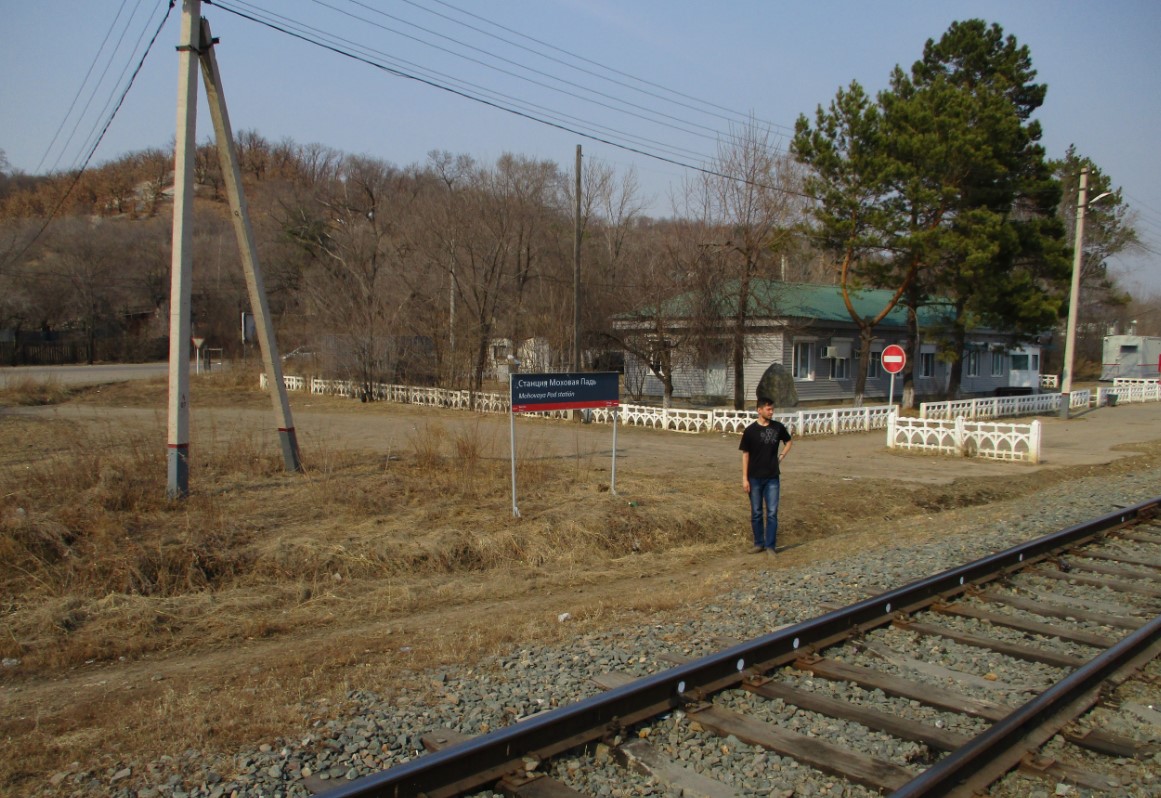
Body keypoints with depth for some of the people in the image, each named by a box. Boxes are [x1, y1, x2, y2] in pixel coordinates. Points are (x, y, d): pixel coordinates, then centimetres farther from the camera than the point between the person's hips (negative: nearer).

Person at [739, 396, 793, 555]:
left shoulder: (778, 427, 0)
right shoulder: (750, 431, -6)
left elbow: (789, 442, 20)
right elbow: (745, 455, -3)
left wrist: (781, 456, 4)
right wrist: (744, 479, -6)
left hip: (772, 477, 1)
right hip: (755, 478, -1)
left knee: (772, 513, -1)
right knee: (756, 513, 8)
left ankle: (770, 546, 6)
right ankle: (759, 543, 21)